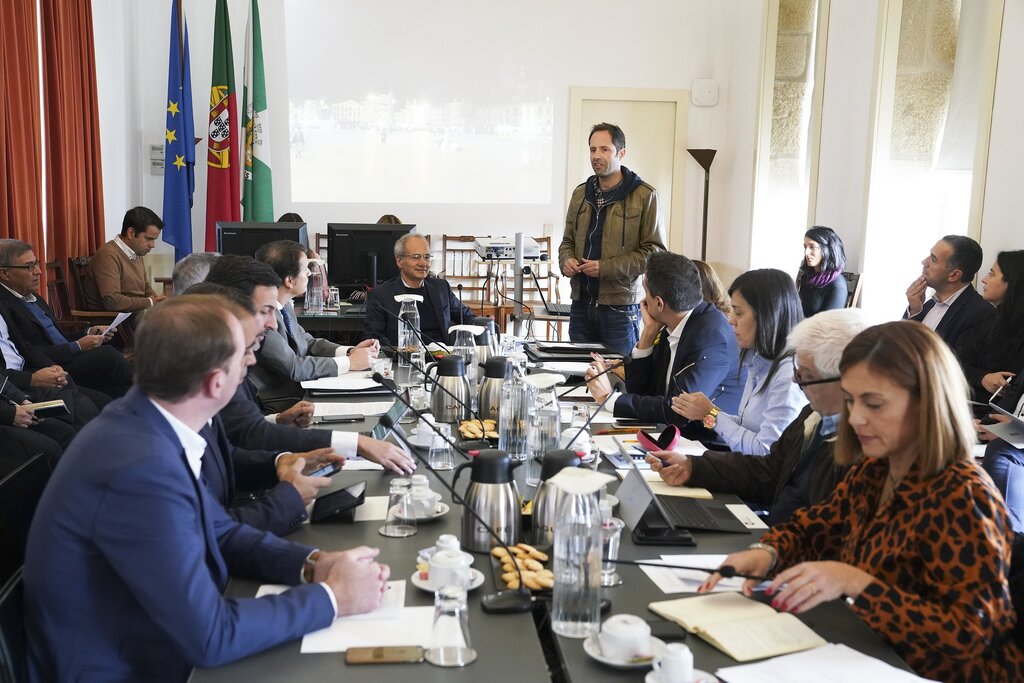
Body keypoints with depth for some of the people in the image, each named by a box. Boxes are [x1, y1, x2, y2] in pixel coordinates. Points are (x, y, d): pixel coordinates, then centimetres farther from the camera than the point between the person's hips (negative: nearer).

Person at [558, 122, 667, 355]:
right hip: (581, 305, 5)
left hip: (620, 307, -5)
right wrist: (566, 260, -1)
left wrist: (606, 268, -16)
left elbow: (655, 252, -9)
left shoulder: (644, 196, -6)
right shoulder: (580, 193, 13)